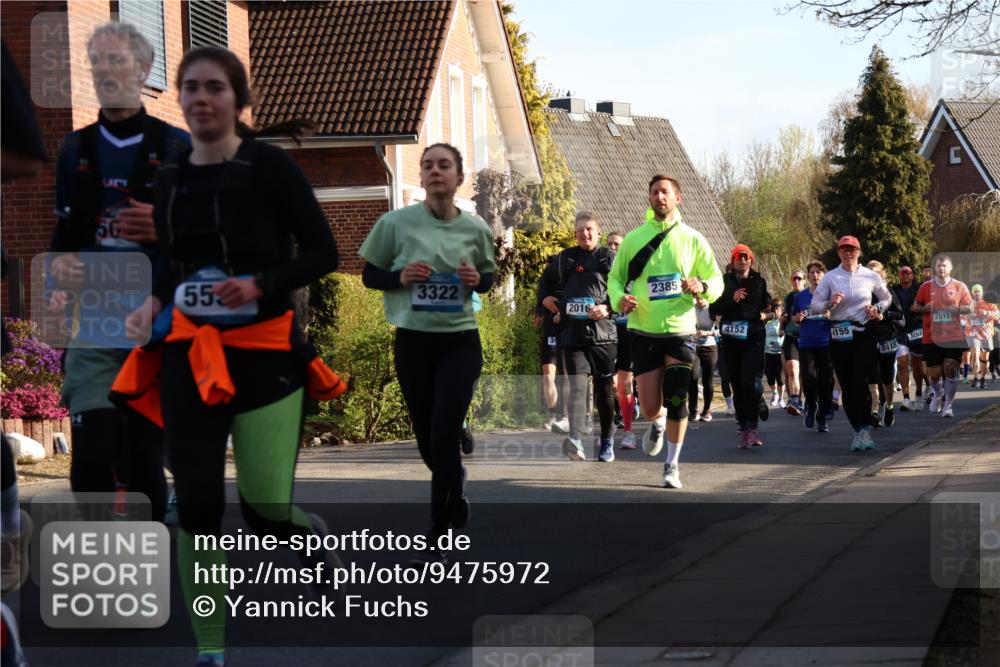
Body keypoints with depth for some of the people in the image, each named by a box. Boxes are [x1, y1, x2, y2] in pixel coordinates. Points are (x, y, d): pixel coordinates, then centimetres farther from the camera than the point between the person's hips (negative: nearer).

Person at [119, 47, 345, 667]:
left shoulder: (270, 165, -8)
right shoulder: (169, 180, 7)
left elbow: (323, 252, -7)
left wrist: (261, 285, -21)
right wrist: (154, 302, 2)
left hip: (266, 350, -4)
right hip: (188, 353, 4)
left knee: (266, 506, -9)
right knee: (197, 505, -3)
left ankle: (312, 533, 29)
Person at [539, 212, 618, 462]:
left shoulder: (610, 259, 5)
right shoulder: (564, 259, 13)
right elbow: (545, 285, 26)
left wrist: (607, 308, -16)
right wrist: (547, 300, 7)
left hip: (603, 334, -1)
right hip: (573, 335, 1)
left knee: (605, 390, 8)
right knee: (577, 386, -14)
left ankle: (607, 441, 23)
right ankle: (575, 440, -29)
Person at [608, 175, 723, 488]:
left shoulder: (692, 239, 2)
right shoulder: (634, 238, 4)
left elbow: (717, 280, 6)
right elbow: (615, 277, 11)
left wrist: (701, 287, -17)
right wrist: (619, 298, -11)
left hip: (680, 330, -1)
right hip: (643, 332, 1)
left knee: (676, 401, -6)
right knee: (650, 407, 0)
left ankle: (673, 464, 12)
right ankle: (657, 423, 38)